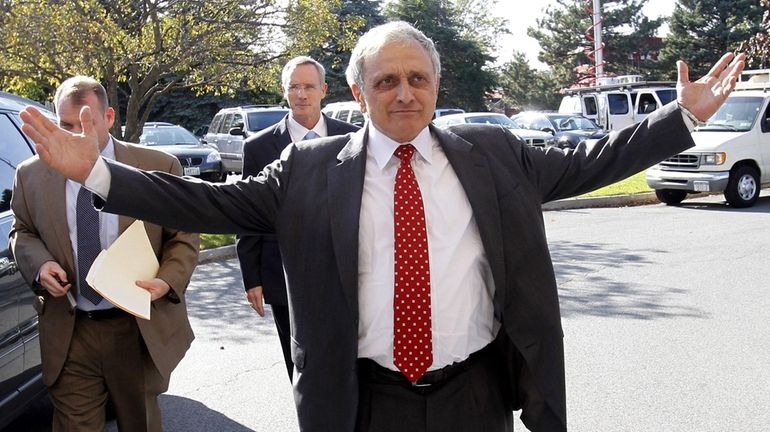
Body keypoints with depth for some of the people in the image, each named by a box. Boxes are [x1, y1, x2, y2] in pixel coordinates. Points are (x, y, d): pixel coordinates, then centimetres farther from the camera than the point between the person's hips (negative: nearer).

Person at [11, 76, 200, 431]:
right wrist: (40, 263, -8)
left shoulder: (159, 167, -5)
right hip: (68, 332, 1)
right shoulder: (32, 174, 1)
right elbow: (22, 232, 14)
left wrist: (168, 281, -17)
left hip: (140, 329, -1)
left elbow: (183, 237, 0)